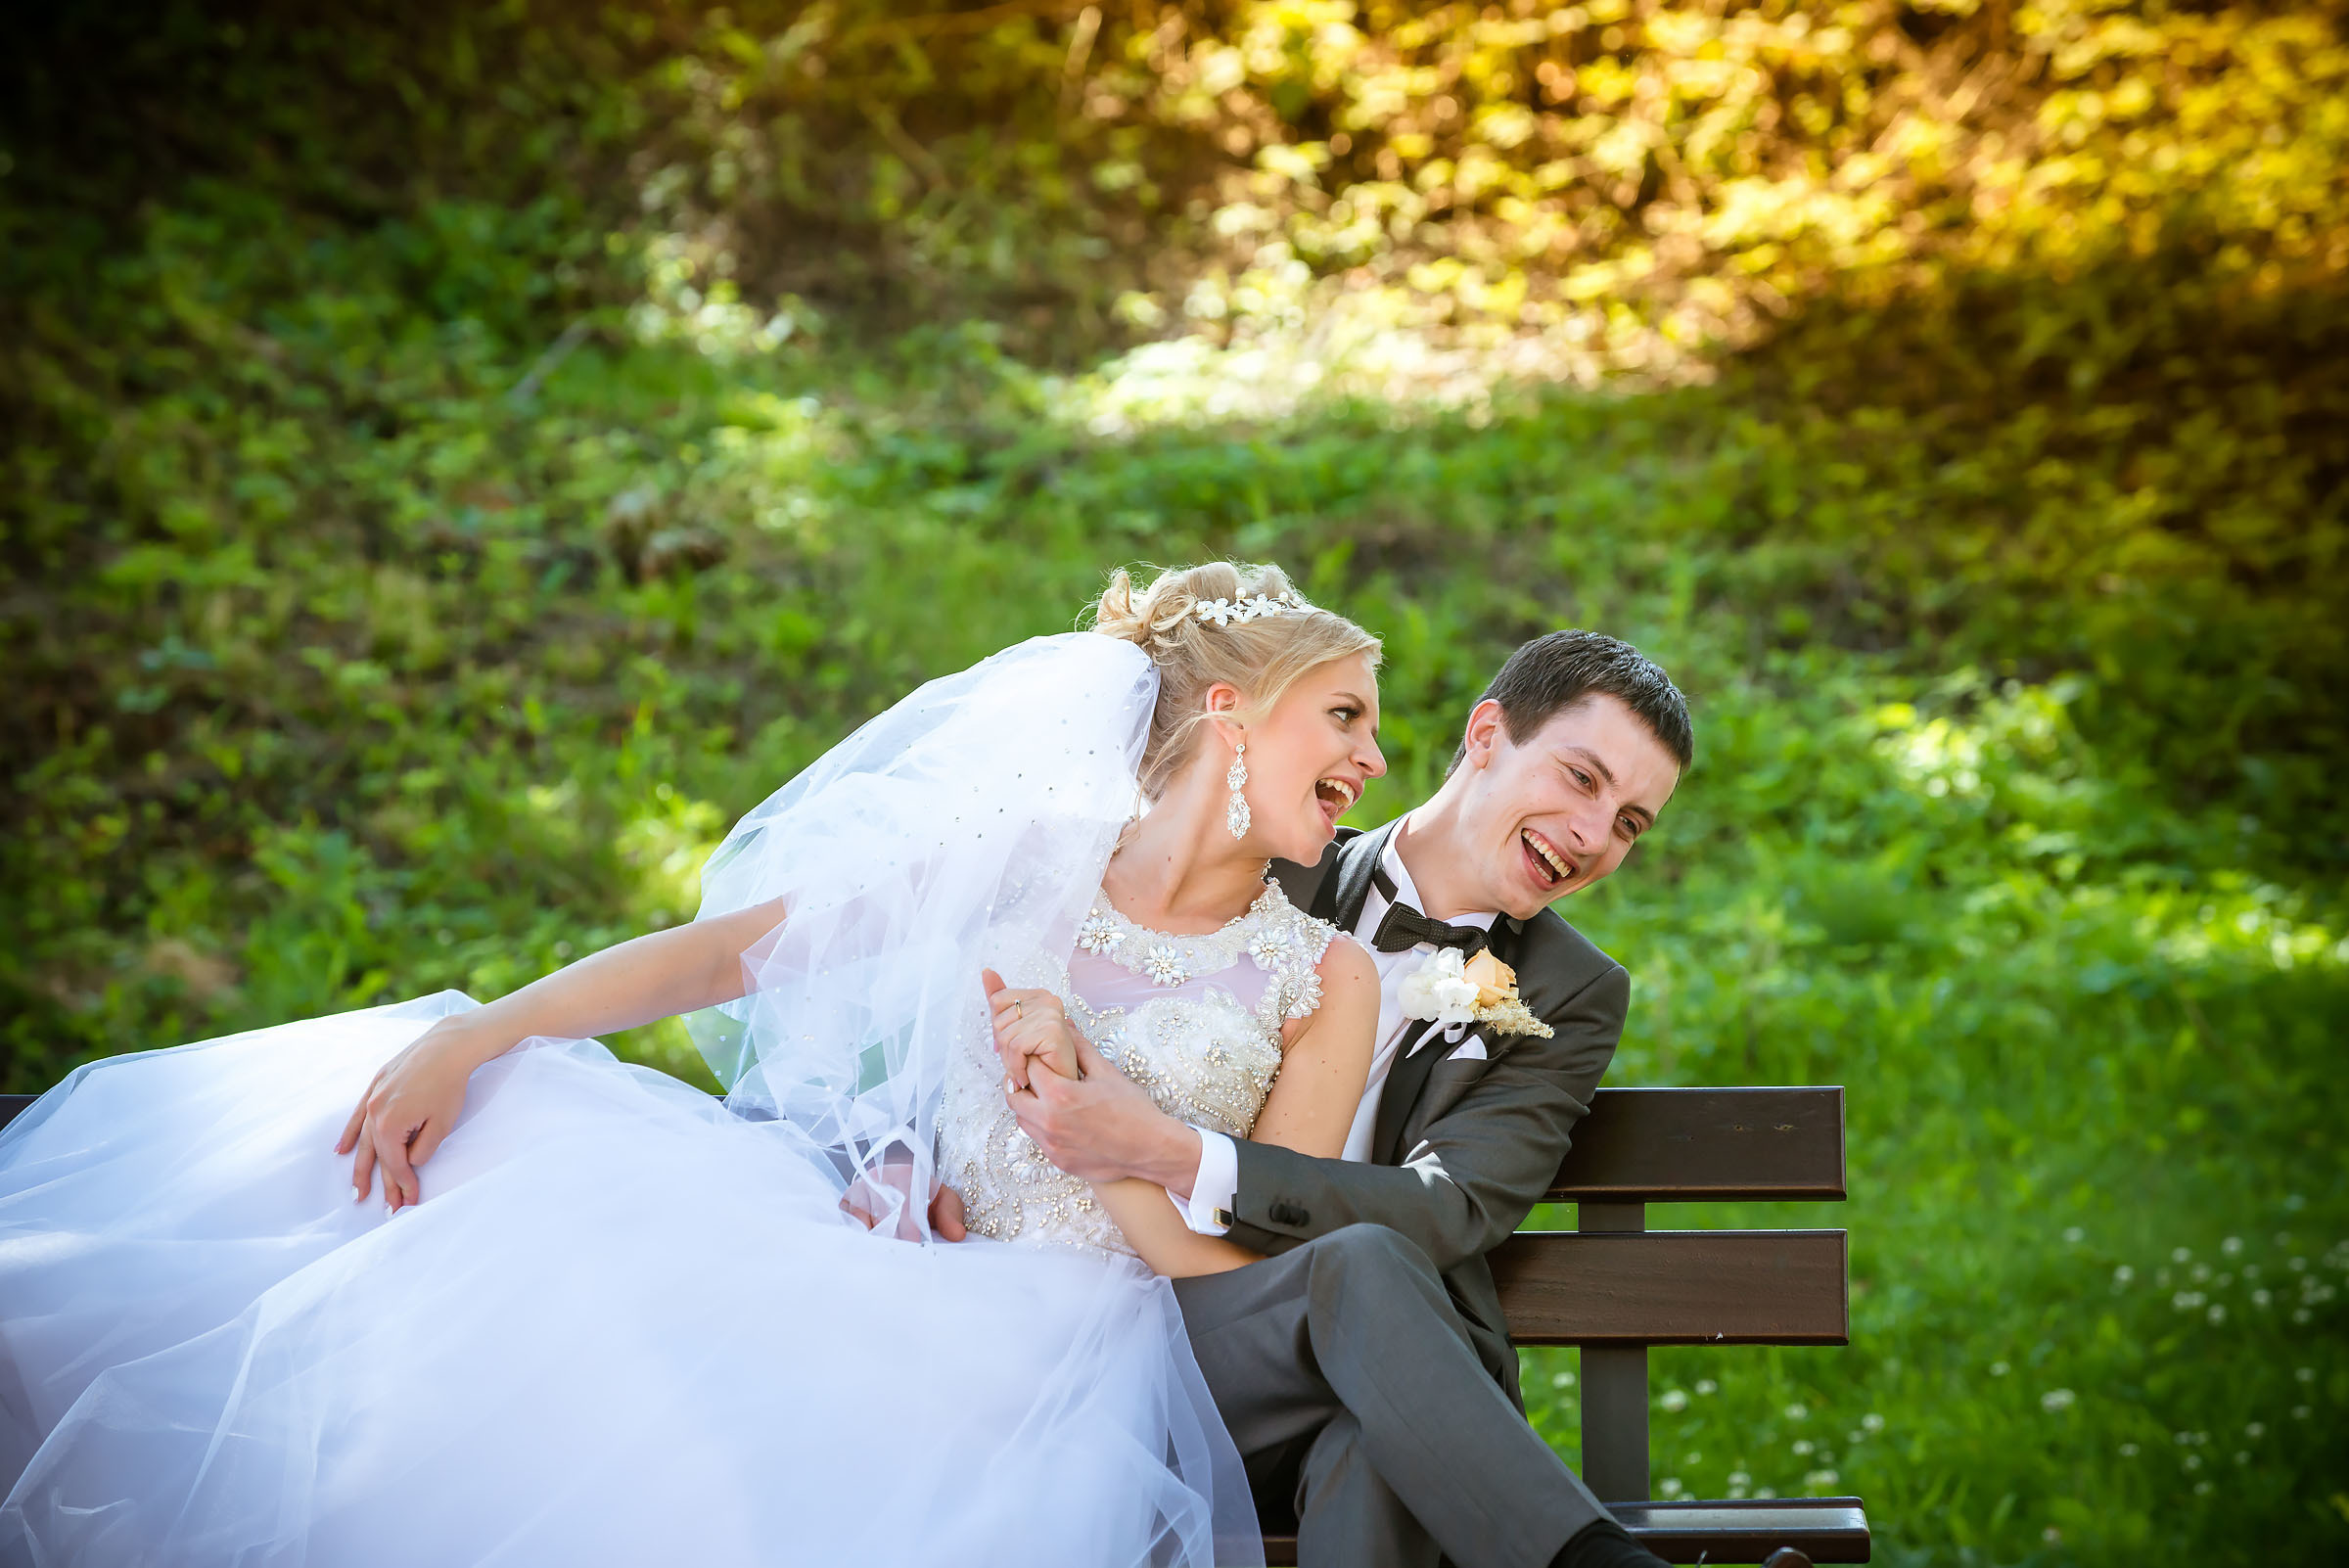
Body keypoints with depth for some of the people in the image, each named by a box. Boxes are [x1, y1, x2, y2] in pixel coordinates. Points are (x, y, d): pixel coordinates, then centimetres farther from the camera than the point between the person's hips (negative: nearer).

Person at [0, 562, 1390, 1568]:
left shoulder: (1323, 981, 4)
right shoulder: (1025, 859, 6)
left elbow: (1260, 1276, -2)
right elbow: (713, 953, 3)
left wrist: (1086, 1106, -15)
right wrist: (471, 1037, -8)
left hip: (1051, 1338, -3)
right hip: (862, 1231, 3)